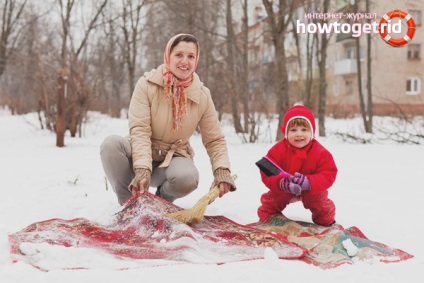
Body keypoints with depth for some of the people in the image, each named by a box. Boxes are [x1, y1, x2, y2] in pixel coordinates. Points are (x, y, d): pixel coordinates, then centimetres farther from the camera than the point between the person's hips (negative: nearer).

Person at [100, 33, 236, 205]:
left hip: (174, 158, 1)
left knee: (187, 177, -34)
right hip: (142, 153, -1)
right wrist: (142, 170, -35)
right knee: (111, 144, -31)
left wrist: (222, 172, -21)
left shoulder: (202, 95, -5)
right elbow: (139, 130, -20)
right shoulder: (147, 84, -12)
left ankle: (163, 197, 3)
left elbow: (214, 140, -1)